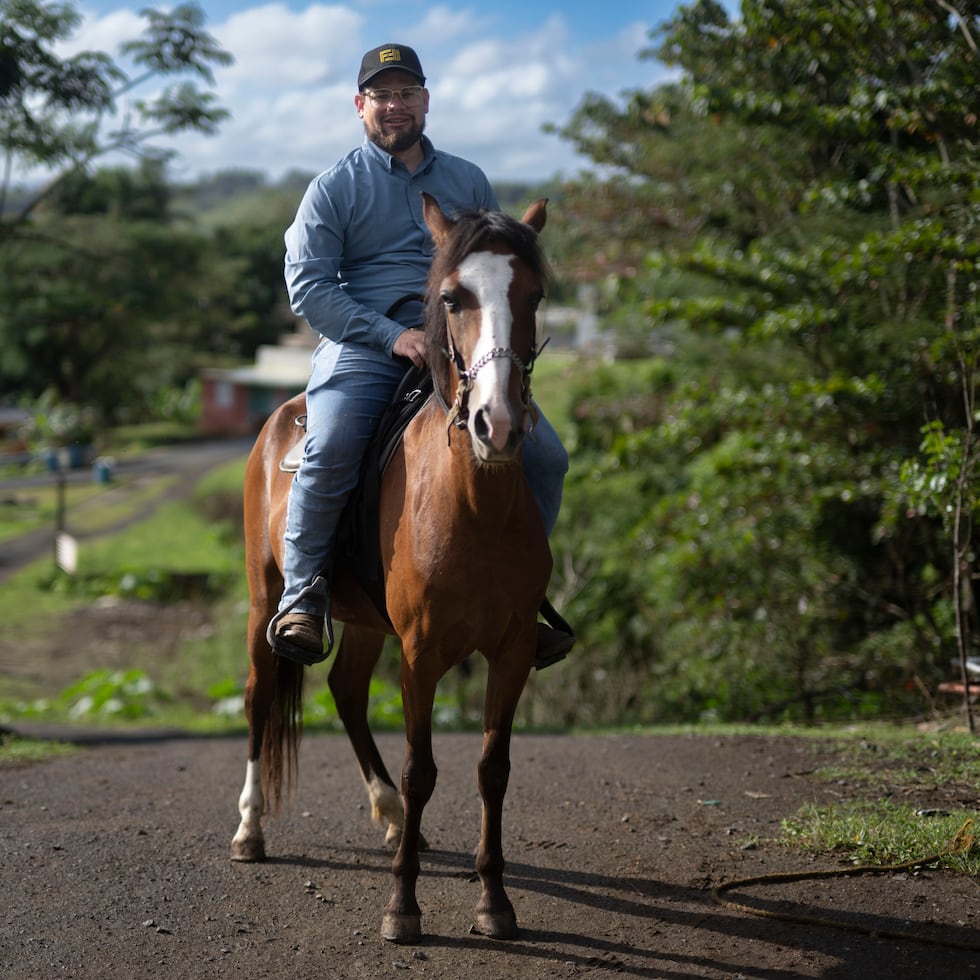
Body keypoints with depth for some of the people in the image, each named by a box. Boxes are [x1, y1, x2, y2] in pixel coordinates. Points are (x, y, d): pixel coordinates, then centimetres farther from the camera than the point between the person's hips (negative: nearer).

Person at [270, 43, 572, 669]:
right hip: (362, 346, -3)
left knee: (545, 455, -13)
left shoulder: (469, 182, 19)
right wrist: (392, 335, -14)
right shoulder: (334, 189, 7)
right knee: (329, 450, -32)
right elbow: (308, 285, -2)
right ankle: (303, 594, -13)